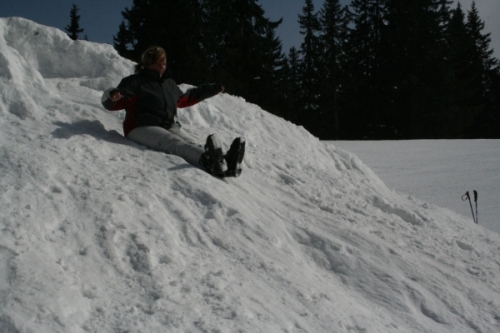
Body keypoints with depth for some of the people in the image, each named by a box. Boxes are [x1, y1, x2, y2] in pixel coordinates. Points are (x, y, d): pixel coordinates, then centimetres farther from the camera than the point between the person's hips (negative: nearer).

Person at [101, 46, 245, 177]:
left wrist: (210, 90, 47)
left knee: (190, 145, -27)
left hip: (170, 127, 6)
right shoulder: (135, 82, 6)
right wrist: (112, 96, -30)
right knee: (176, 144, -37)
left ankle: (224, 161, -58)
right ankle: (209, 160, -67)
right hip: (142, 128, -6)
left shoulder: (169, 84, 28)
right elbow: (110, 104, -3)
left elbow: (184, 99, 44)